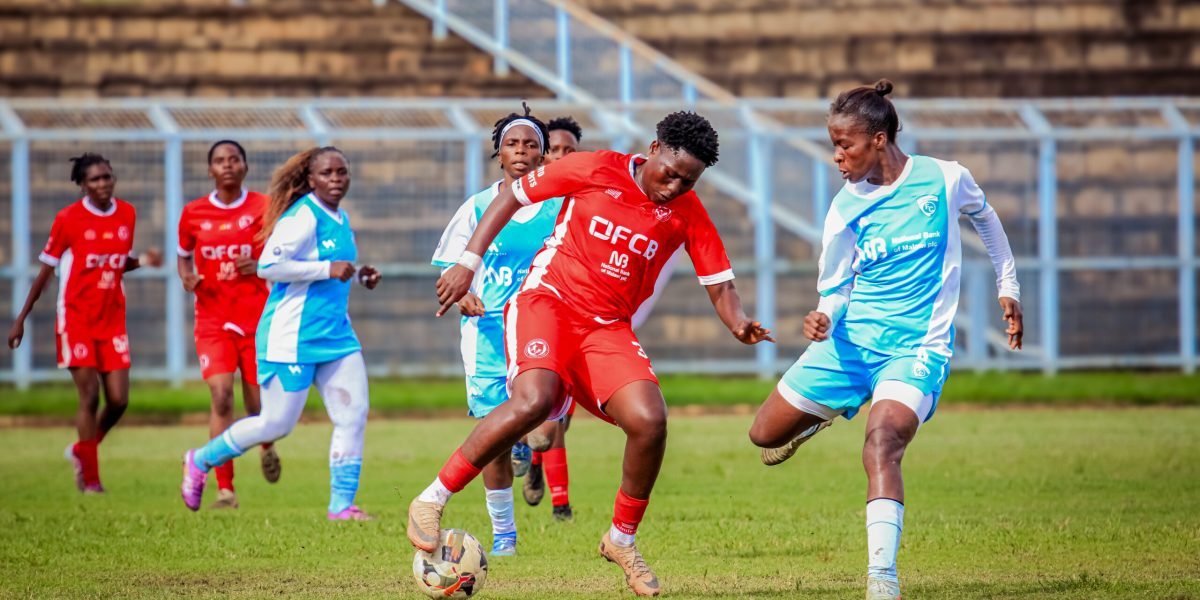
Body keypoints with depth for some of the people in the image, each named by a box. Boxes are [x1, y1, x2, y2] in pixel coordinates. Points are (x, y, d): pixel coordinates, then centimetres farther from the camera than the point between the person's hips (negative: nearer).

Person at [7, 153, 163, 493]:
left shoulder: (127, 214, 5)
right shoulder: (68, 219, -8)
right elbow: (46, 271, -1)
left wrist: (142, 260, -5)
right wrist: (21, 319, 1)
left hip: (113, 318, 4)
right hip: (77, 318, -4)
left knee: (119, 400, -2)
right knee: (89, 397, -9)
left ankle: (82, 451, 26)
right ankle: (90, 479, 1)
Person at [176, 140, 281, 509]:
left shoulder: (265, 208, -1)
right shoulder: (193, 213, 4)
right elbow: (183, 255, 18)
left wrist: (262, 266, -16)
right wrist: (187, 277, -4)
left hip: (257, 319, 0)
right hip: (213, 320, 0)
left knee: (258, 404, 4)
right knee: (221, 396, -16)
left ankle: (267, 447, 43)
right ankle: (225, 489, -14)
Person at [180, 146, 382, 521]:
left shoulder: (340, 219, 12)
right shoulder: (303, 217, -15)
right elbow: (268, 266, -23)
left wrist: (358, 276, 9)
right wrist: (328, 269, -23)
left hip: (335, 332, 8)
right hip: (293, 335, -8)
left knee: (353, 415, -3)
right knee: (277, 423, -1)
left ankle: (342, 505, 4)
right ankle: (201, 461, 20)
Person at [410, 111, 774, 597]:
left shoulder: (686, 212, 3)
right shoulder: (598, 170, -6)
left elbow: (719, 285, 6)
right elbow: (512, 195, 3)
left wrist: (739, 324, -17)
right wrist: (468, 262, -3)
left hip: (608, 329, 4)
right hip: (548, 301, -4)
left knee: (649, 420, -20)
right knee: (534, 400, -32)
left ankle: (622, 539, 5)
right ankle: (433, 500, -19)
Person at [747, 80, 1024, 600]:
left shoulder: (945, 180, -7)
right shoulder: (846, 209, -3)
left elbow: (985, 219, 16)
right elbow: (836, 288, 5)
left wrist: (1007, 288, 20)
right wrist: (824, 317, -18)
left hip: (917, 347, -4)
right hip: (851, 340, 4)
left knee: (882, 442, -30)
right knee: (766, 435, 6)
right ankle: (820, 416, 42)